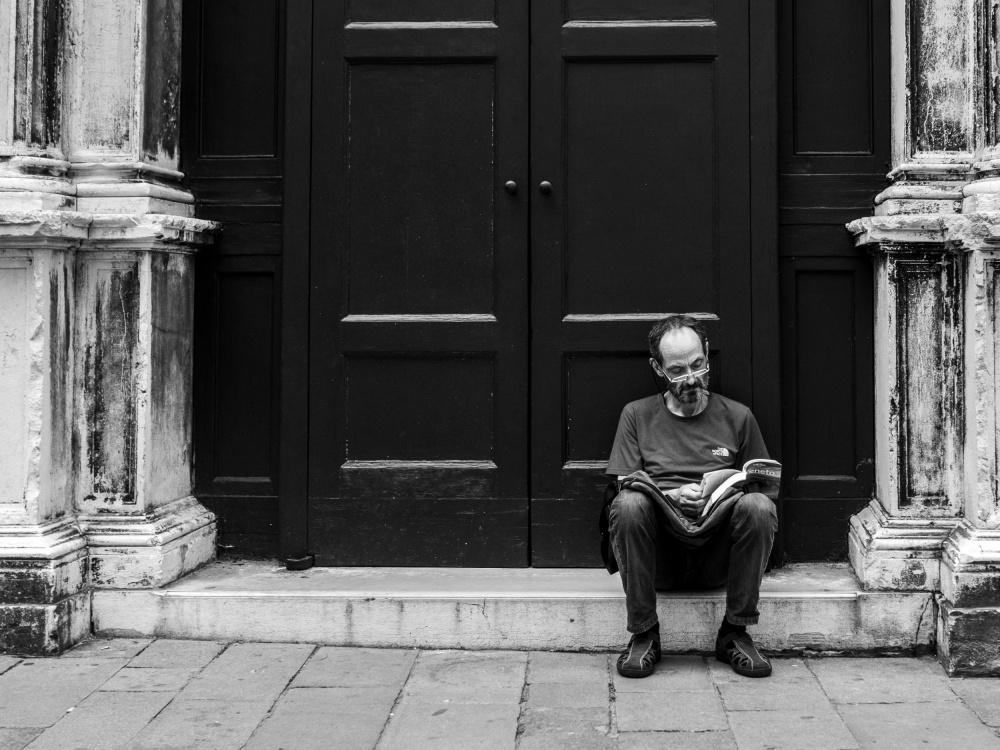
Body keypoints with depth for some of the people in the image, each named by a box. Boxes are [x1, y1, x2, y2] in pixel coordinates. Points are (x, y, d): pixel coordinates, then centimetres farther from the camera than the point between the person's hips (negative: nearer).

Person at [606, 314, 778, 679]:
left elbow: (768, 487, 12)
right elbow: (625, 488, 3)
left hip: (717, 553, 1)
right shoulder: (637, 416, 10)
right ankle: (643, 634, -18)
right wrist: (672, 496, -17)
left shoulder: (737, 417, 12)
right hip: (658, 557, 0)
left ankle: (735, 633, -14)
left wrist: (736, 490, -11)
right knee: (628, 504, -31)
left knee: (758, 506, -29)